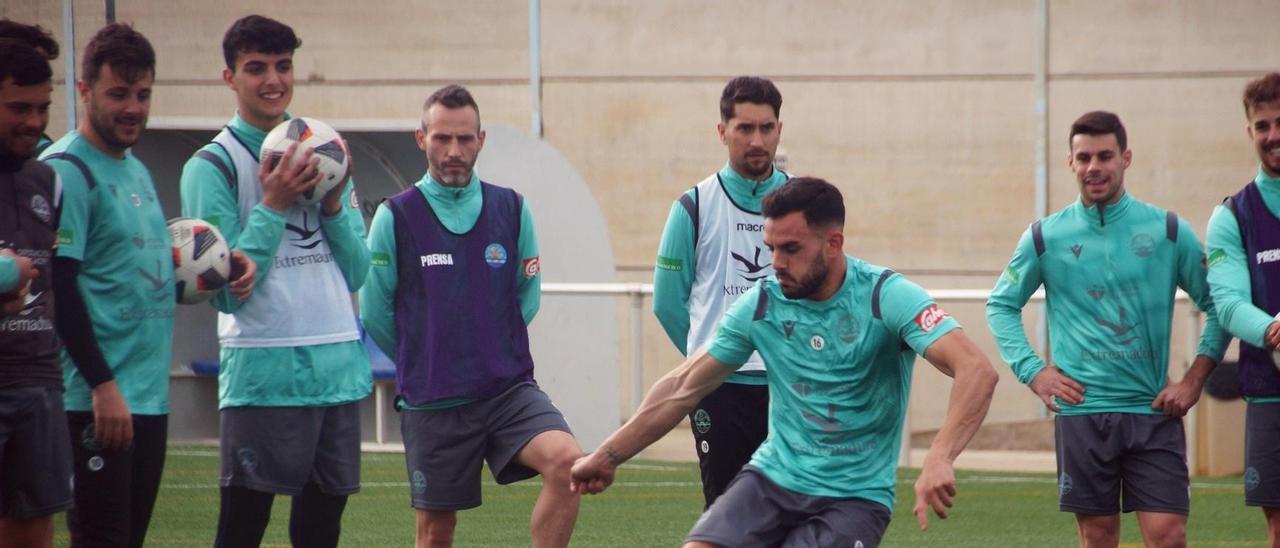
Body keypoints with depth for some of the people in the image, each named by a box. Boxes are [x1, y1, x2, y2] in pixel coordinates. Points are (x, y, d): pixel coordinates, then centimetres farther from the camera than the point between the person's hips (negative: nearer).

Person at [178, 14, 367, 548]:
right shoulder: (212, 166, -4)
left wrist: (334, 206, -3)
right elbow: (227, 289, -10)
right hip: (264, 372, -5)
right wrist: (273, 207, -15)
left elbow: (355, 274, 12)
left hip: (339, 365, 5)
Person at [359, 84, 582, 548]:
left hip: (509, 388, 2)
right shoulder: (395, 217, -4)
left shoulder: (512, 209, 4)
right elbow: (376, 313, 2)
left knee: (567, 461, -24)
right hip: (431, 402, -1)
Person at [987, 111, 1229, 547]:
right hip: (1081, 411, 0)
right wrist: (1032, 371, 3)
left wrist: (1194, 380, 2)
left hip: (1155, 412, 0)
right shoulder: (1045, 237, 4)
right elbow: (1001, 305, 16)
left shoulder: (1168, 231, 3)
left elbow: (1217, 305, 11)